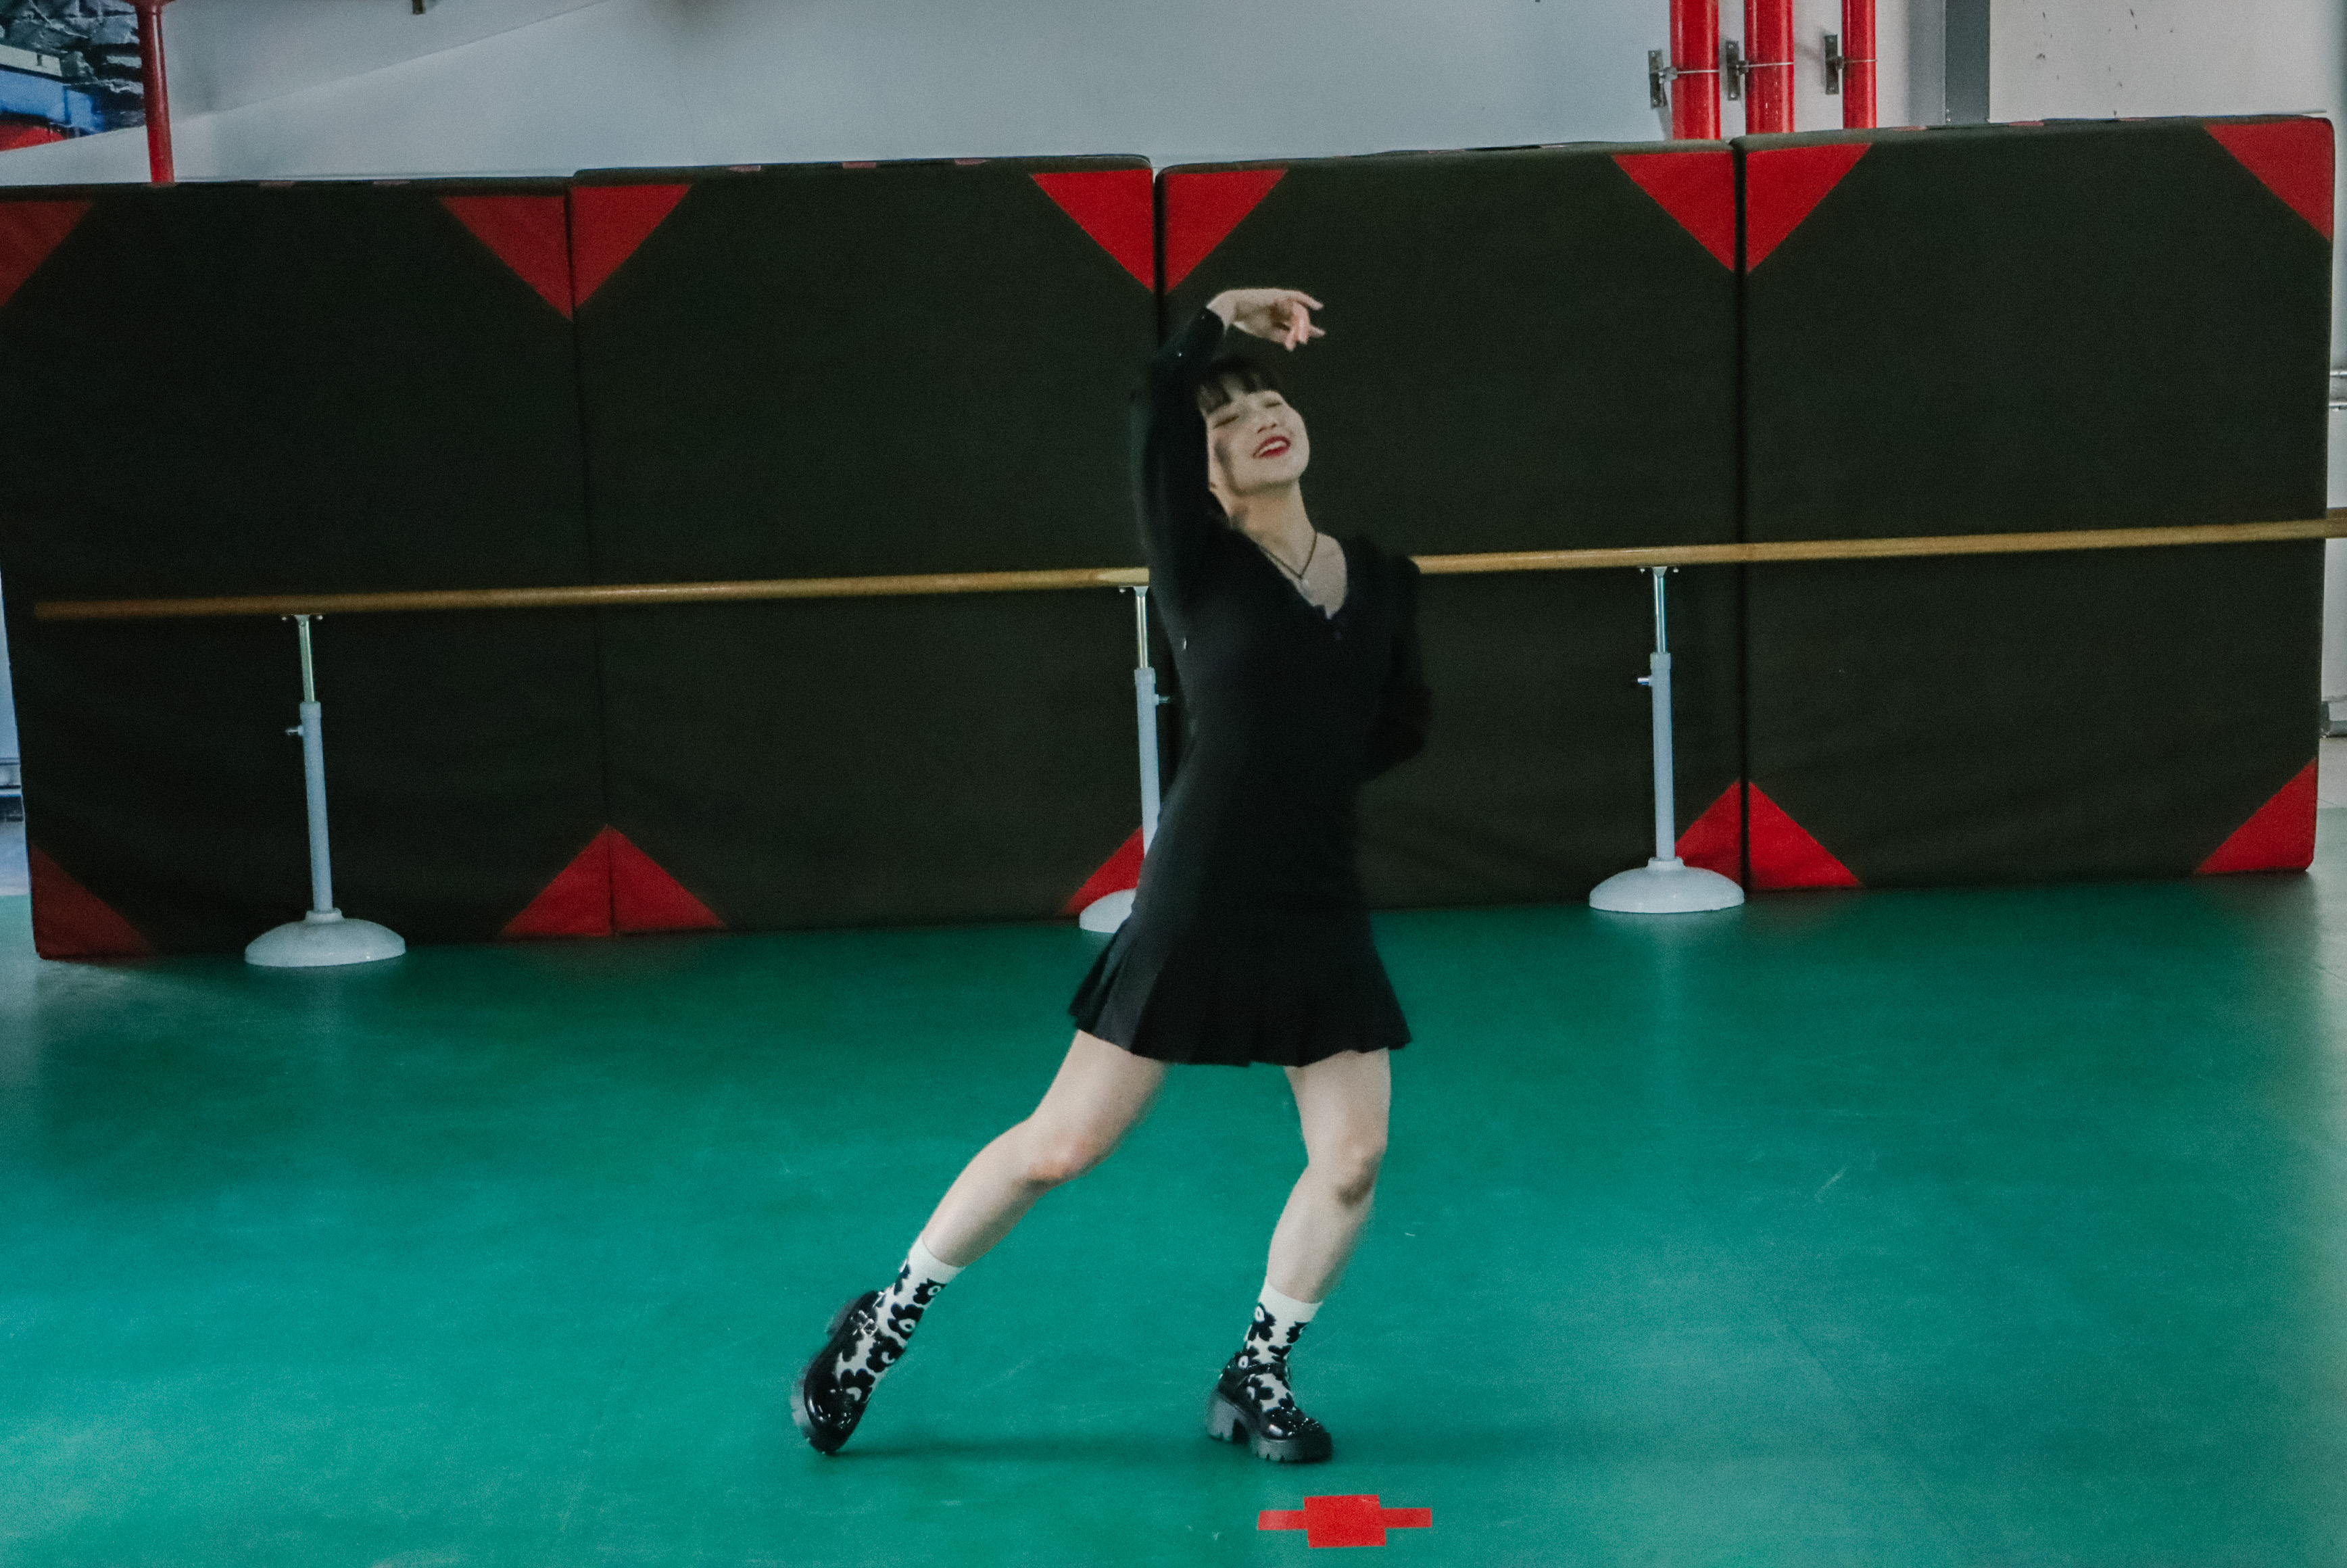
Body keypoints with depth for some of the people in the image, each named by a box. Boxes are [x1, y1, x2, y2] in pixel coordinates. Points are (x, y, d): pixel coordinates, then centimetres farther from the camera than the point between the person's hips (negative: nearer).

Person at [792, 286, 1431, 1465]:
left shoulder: (1383, 581, 6)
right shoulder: (1202, 568, -7)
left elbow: (1401, 726, 17)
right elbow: (1156, 404, -22)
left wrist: (1297, 765, 4)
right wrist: (1222, 315, -8)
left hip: (1320, 916, 5)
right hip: (1196, 907, -4)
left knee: (1353, 1156, -2)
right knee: (1063, 1144, 1)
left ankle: (1256, 1380, 20)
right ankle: (886, 1320, 21)